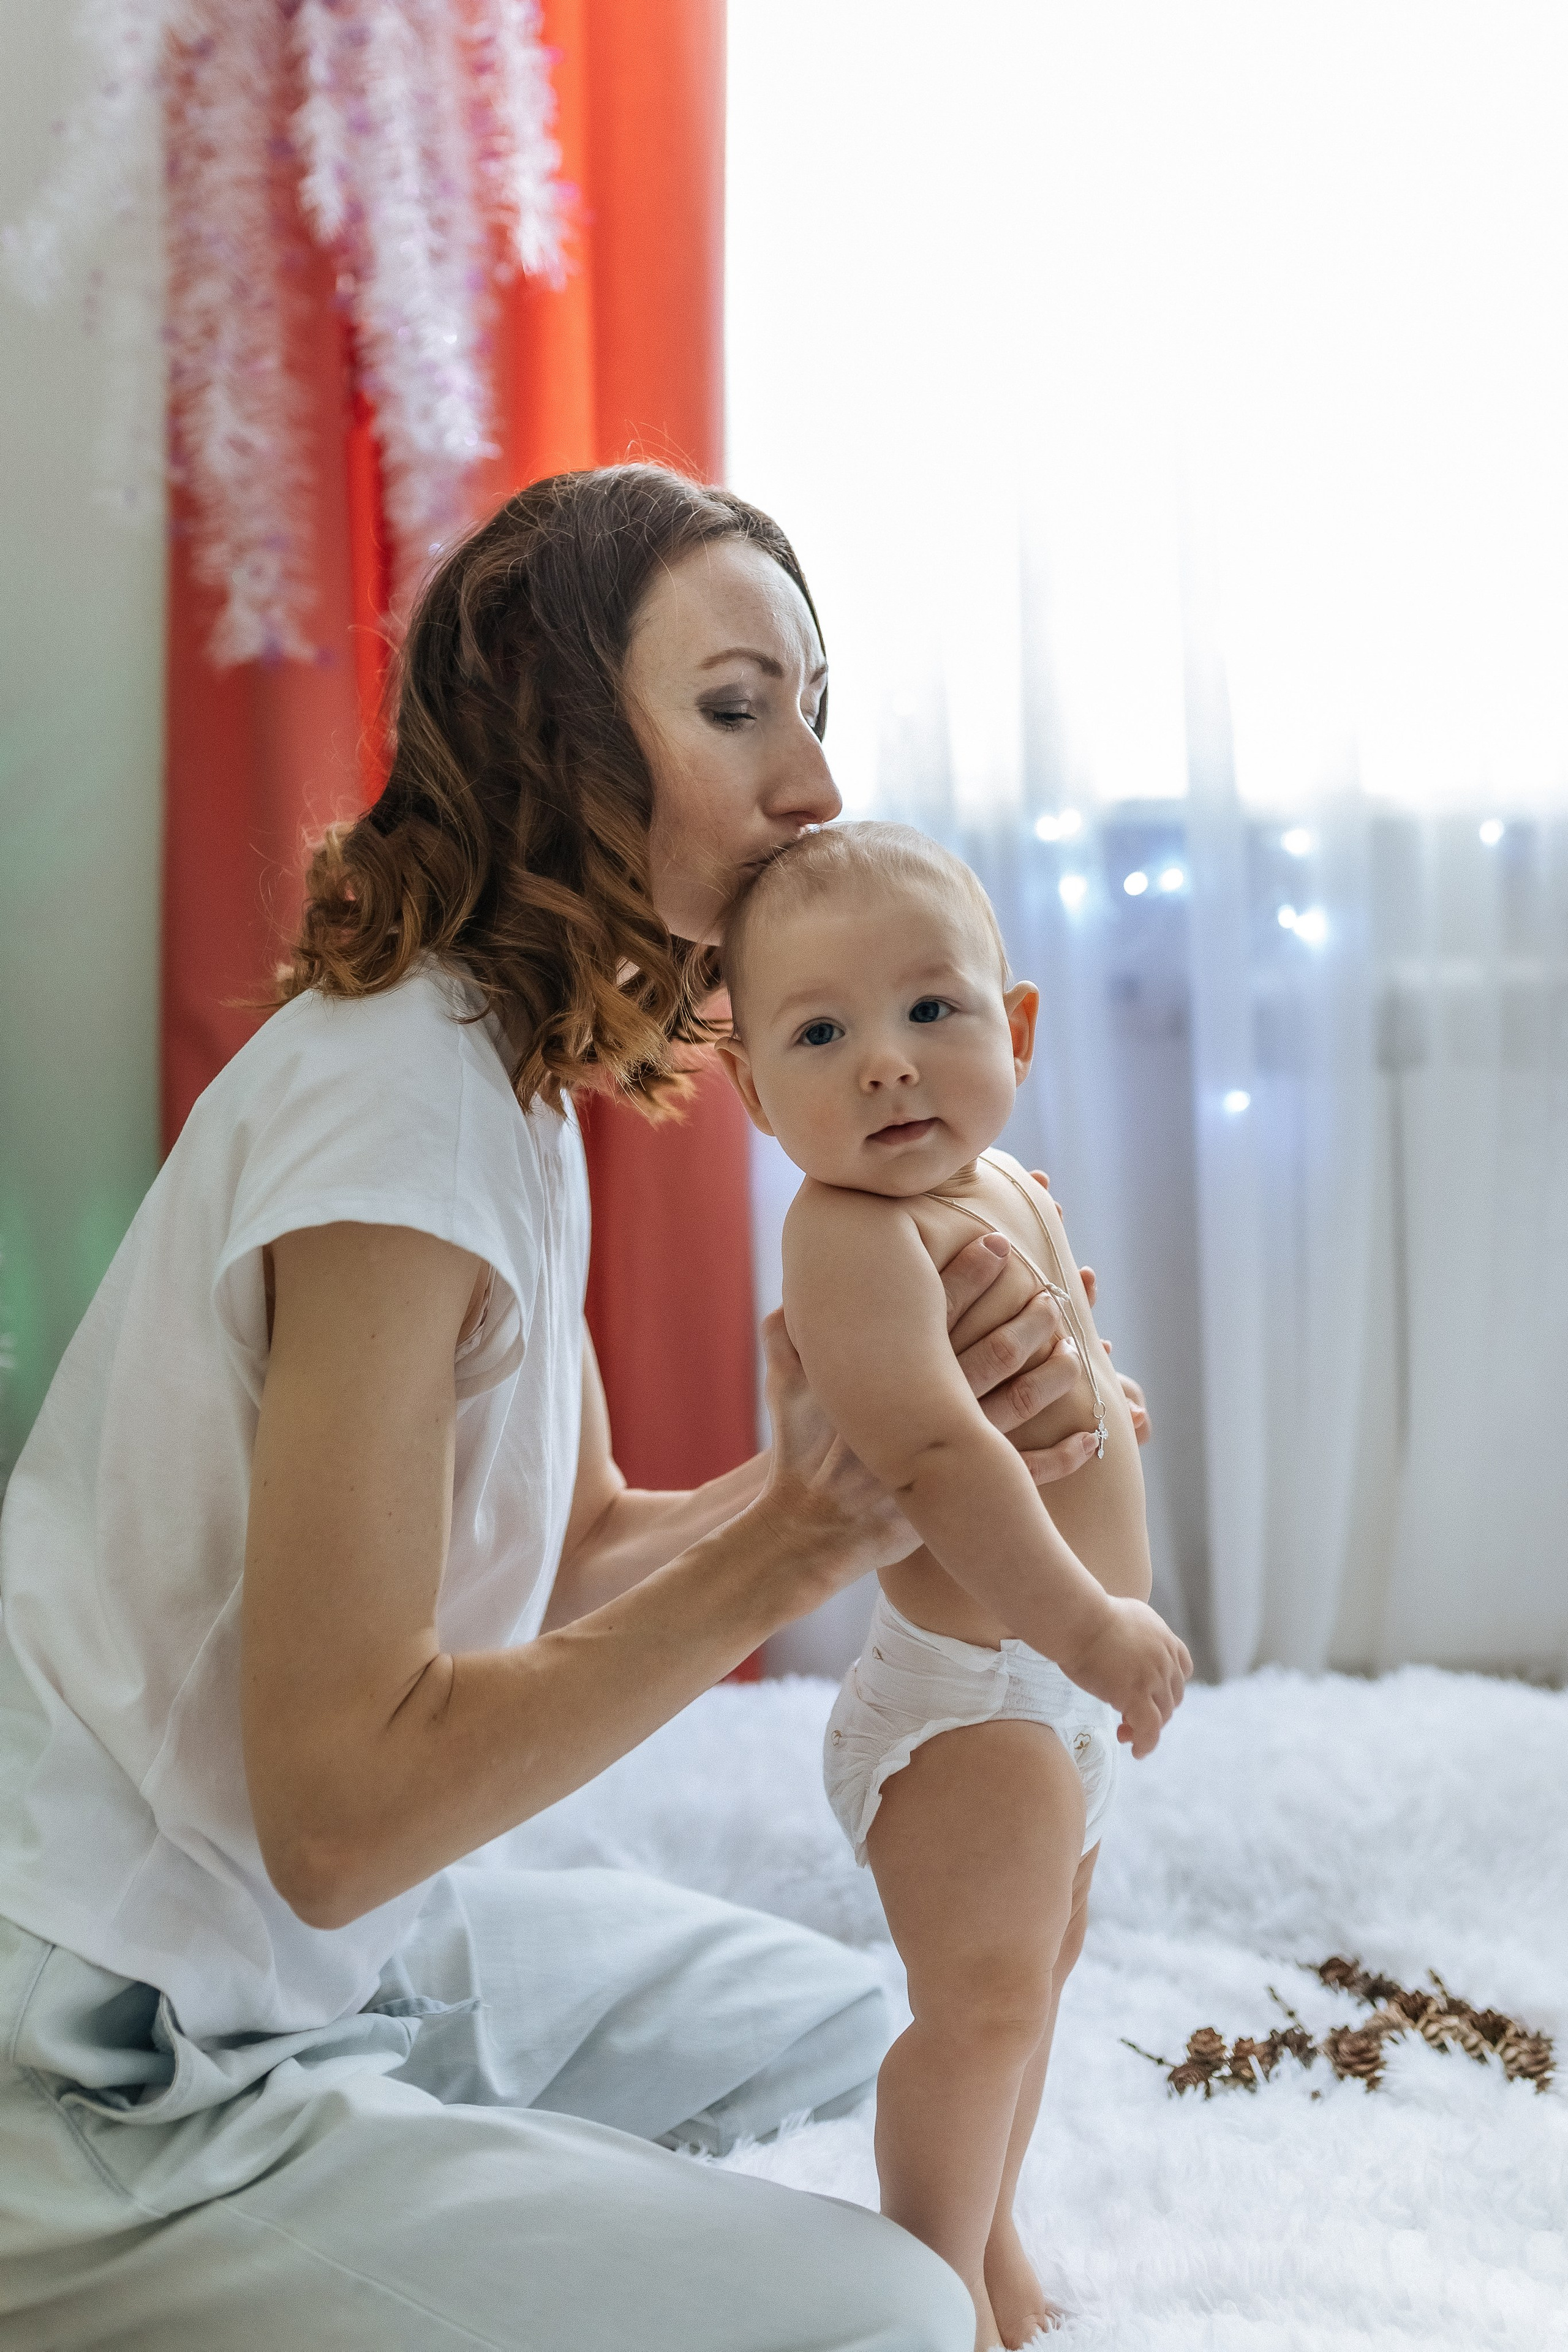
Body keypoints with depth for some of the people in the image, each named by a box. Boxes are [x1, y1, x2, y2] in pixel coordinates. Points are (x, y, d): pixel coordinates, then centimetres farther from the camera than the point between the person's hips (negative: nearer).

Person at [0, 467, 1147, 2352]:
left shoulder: (508, 1066, 6)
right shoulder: (401, 1106, -25)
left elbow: (575, 1555, 8)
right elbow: (340, 1808, -26)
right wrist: (808, 1528, -24)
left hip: (322, 1951, 10)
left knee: (835, 2020, 20)